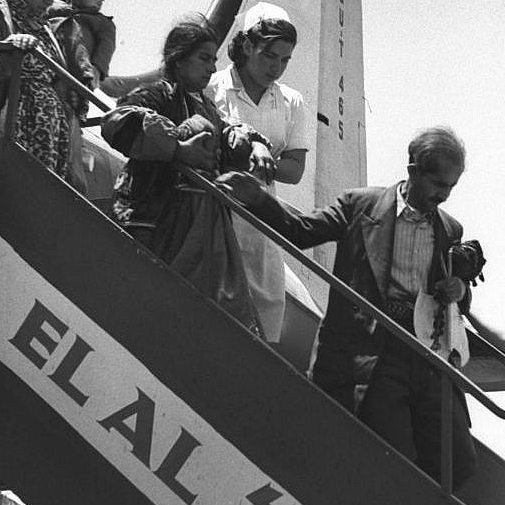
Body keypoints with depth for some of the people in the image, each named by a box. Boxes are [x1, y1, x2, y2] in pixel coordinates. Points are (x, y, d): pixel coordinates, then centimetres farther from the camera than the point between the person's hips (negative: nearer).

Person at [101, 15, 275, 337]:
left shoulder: (205, 105, 21)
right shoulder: (160, 94, -7)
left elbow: (228, 137, 25)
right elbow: (117, 124, -24)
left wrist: (254, 145, 2)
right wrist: (177, 148, -27)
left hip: (209, 220, 9)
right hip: (163, 222, -9)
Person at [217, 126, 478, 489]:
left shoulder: (450, 231, 18)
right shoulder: (361, 204, 7)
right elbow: (300, 231, 2)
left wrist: (459, 292, 2)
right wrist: (258, 198, -13)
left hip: (429, 357, 5)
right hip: (371, 350, -4)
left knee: (461, 464, -4)